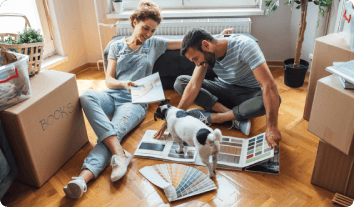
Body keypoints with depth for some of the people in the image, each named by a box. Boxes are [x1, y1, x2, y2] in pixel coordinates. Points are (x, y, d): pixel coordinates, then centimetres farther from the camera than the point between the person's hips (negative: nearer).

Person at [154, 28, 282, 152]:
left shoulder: (244, 46, -29)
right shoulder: (205, 54, -13)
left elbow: (269, 84, -35)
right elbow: (193, 86, -18)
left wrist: (272, 127, -41)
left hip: (249, 93, -4)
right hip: (225, 88, 4)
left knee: (271, 99, -38)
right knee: (180, 82, -15)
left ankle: (210, 117, -26)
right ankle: (235, 117, -22)